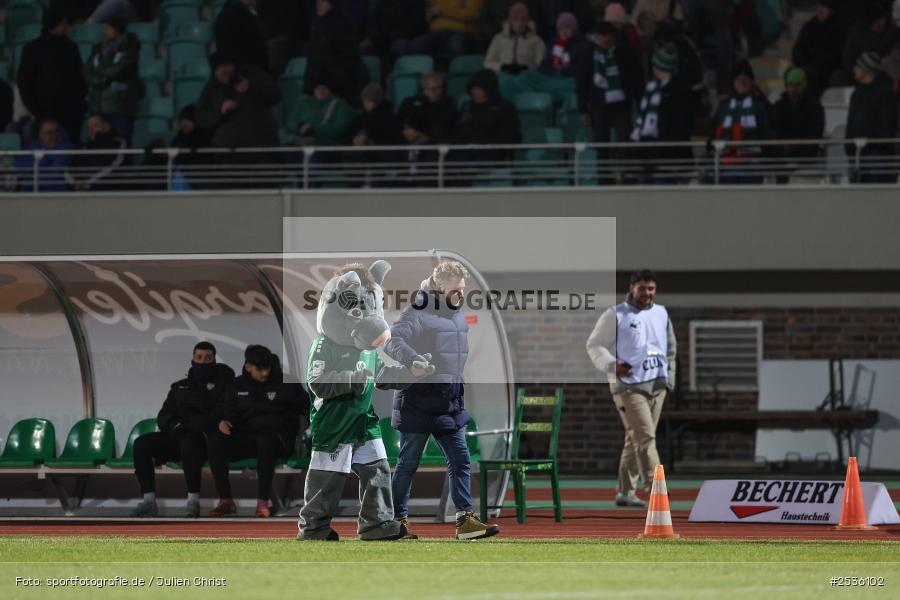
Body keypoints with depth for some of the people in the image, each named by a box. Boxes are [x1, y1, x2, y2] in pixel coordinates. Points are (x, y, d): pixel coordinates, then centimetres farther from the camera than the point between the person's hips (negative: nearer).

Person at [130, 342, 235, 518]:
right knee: (141, 443, -17)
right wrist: (173, 426, -9)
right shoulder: (180, 387, 22)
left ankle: (193, 502, -38)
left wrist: (188, 425, -17)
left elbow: (219, 416, -8)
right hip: (177, 437, 5)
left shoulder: (221, 384, 6)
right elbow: (163, 417, 16)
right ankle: (149, 501, -21)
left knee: (188, 441, -40)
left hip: (205, 440, -5)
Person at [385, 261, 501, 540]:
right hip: (419, 400, -8)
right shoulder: (420, 312, -12)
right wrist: (412, 360, -38)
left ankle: (465, 520, 3)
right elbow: (392, 339, -22)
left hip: (449, 402, 8)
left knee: (460, 460, 2)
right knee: (408, 463, 2)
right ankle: (398, 520, 11)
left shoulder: (457, 314, 13)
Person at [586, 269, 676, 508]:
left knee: (636, 440, 9)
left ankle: (625, 491, 15)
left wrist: (670, 377, 12)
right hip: (629, 386, -6)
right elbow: (594, 345, -2)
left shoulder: (661, 313, 15)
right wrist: (612, 365, -17)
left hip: (657, 385, 6)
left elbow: (670, 348, 24)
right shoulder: (615, 315, -3)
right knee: (645, 437, -15)